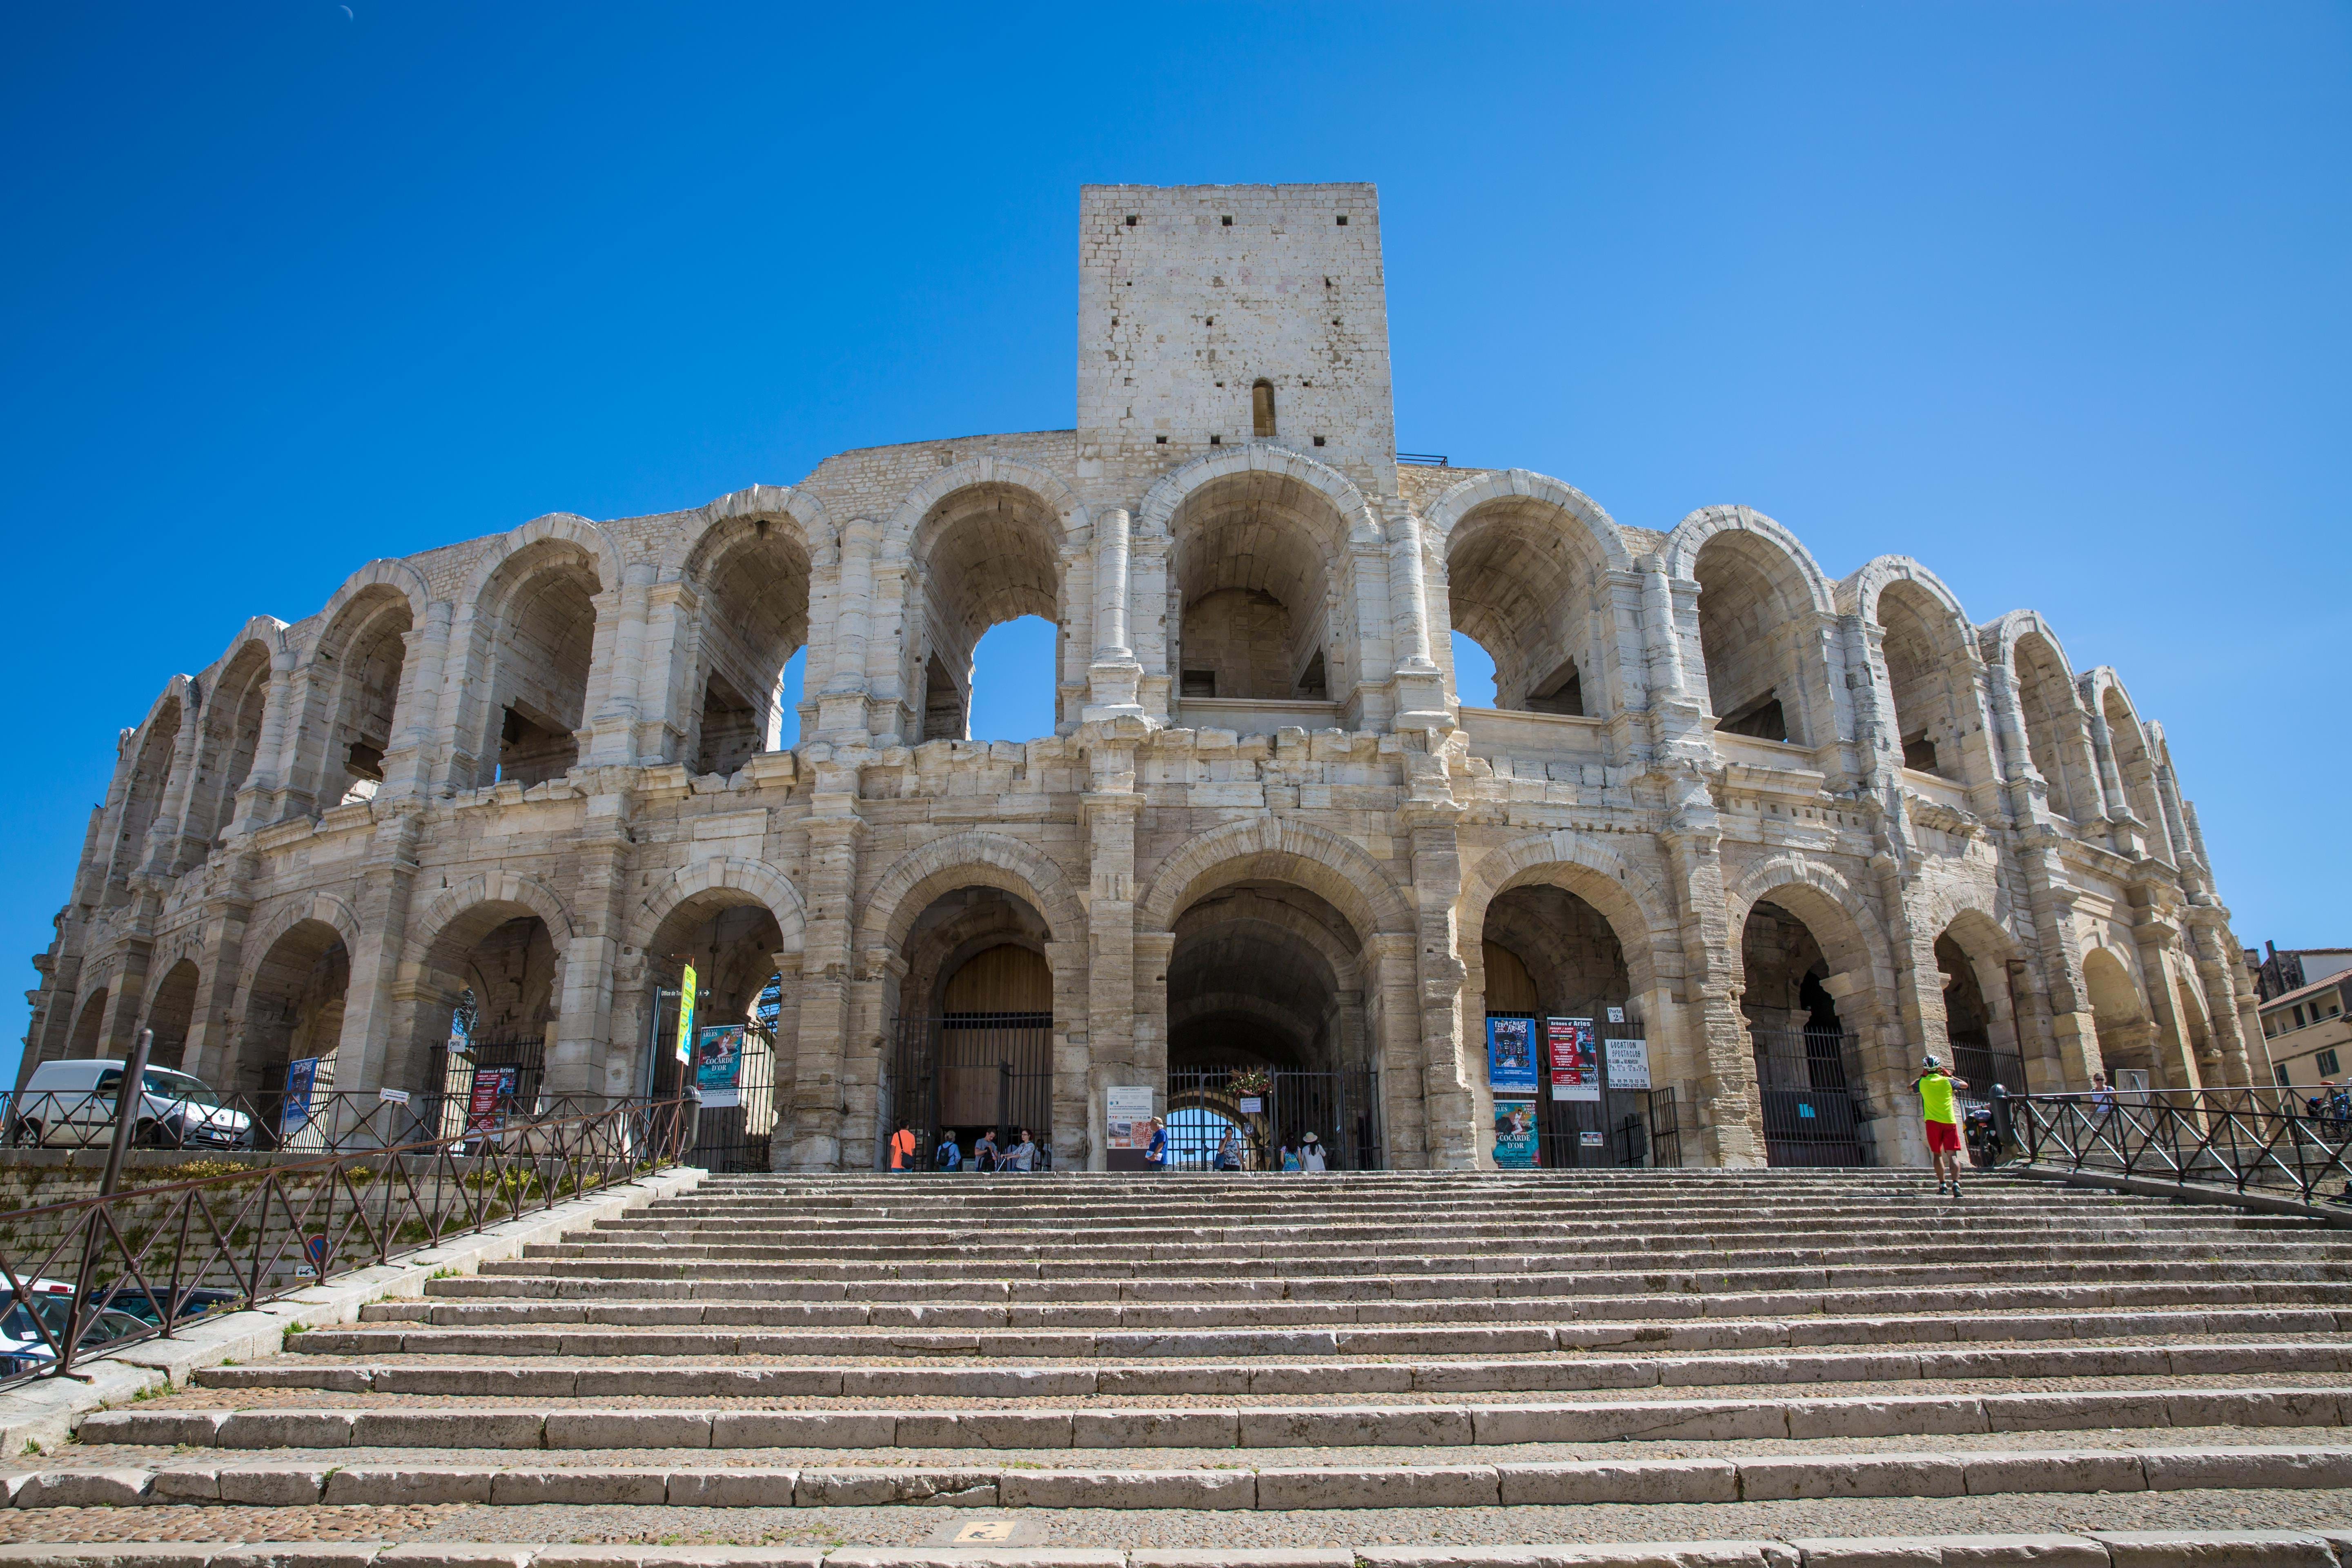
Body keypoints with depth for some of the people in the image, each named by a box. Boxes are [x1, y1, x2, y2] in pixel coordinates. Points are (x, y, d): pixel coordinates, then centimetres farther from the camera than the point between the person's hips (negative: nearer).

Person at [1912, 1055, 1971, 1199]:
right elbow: (1965, 1085, 19)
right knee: (1952, 1155, -2)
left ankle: (1943, 1184, 1)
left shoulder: (1923, 1083, 2)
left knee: (1937, 1154, 8)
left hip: (1933, 1122, 0)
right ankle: (1955, 1183, -19)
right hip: (1950, 1122, 0)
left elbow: (1910, 1086, 23)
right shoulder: (1947, 1081, 1)